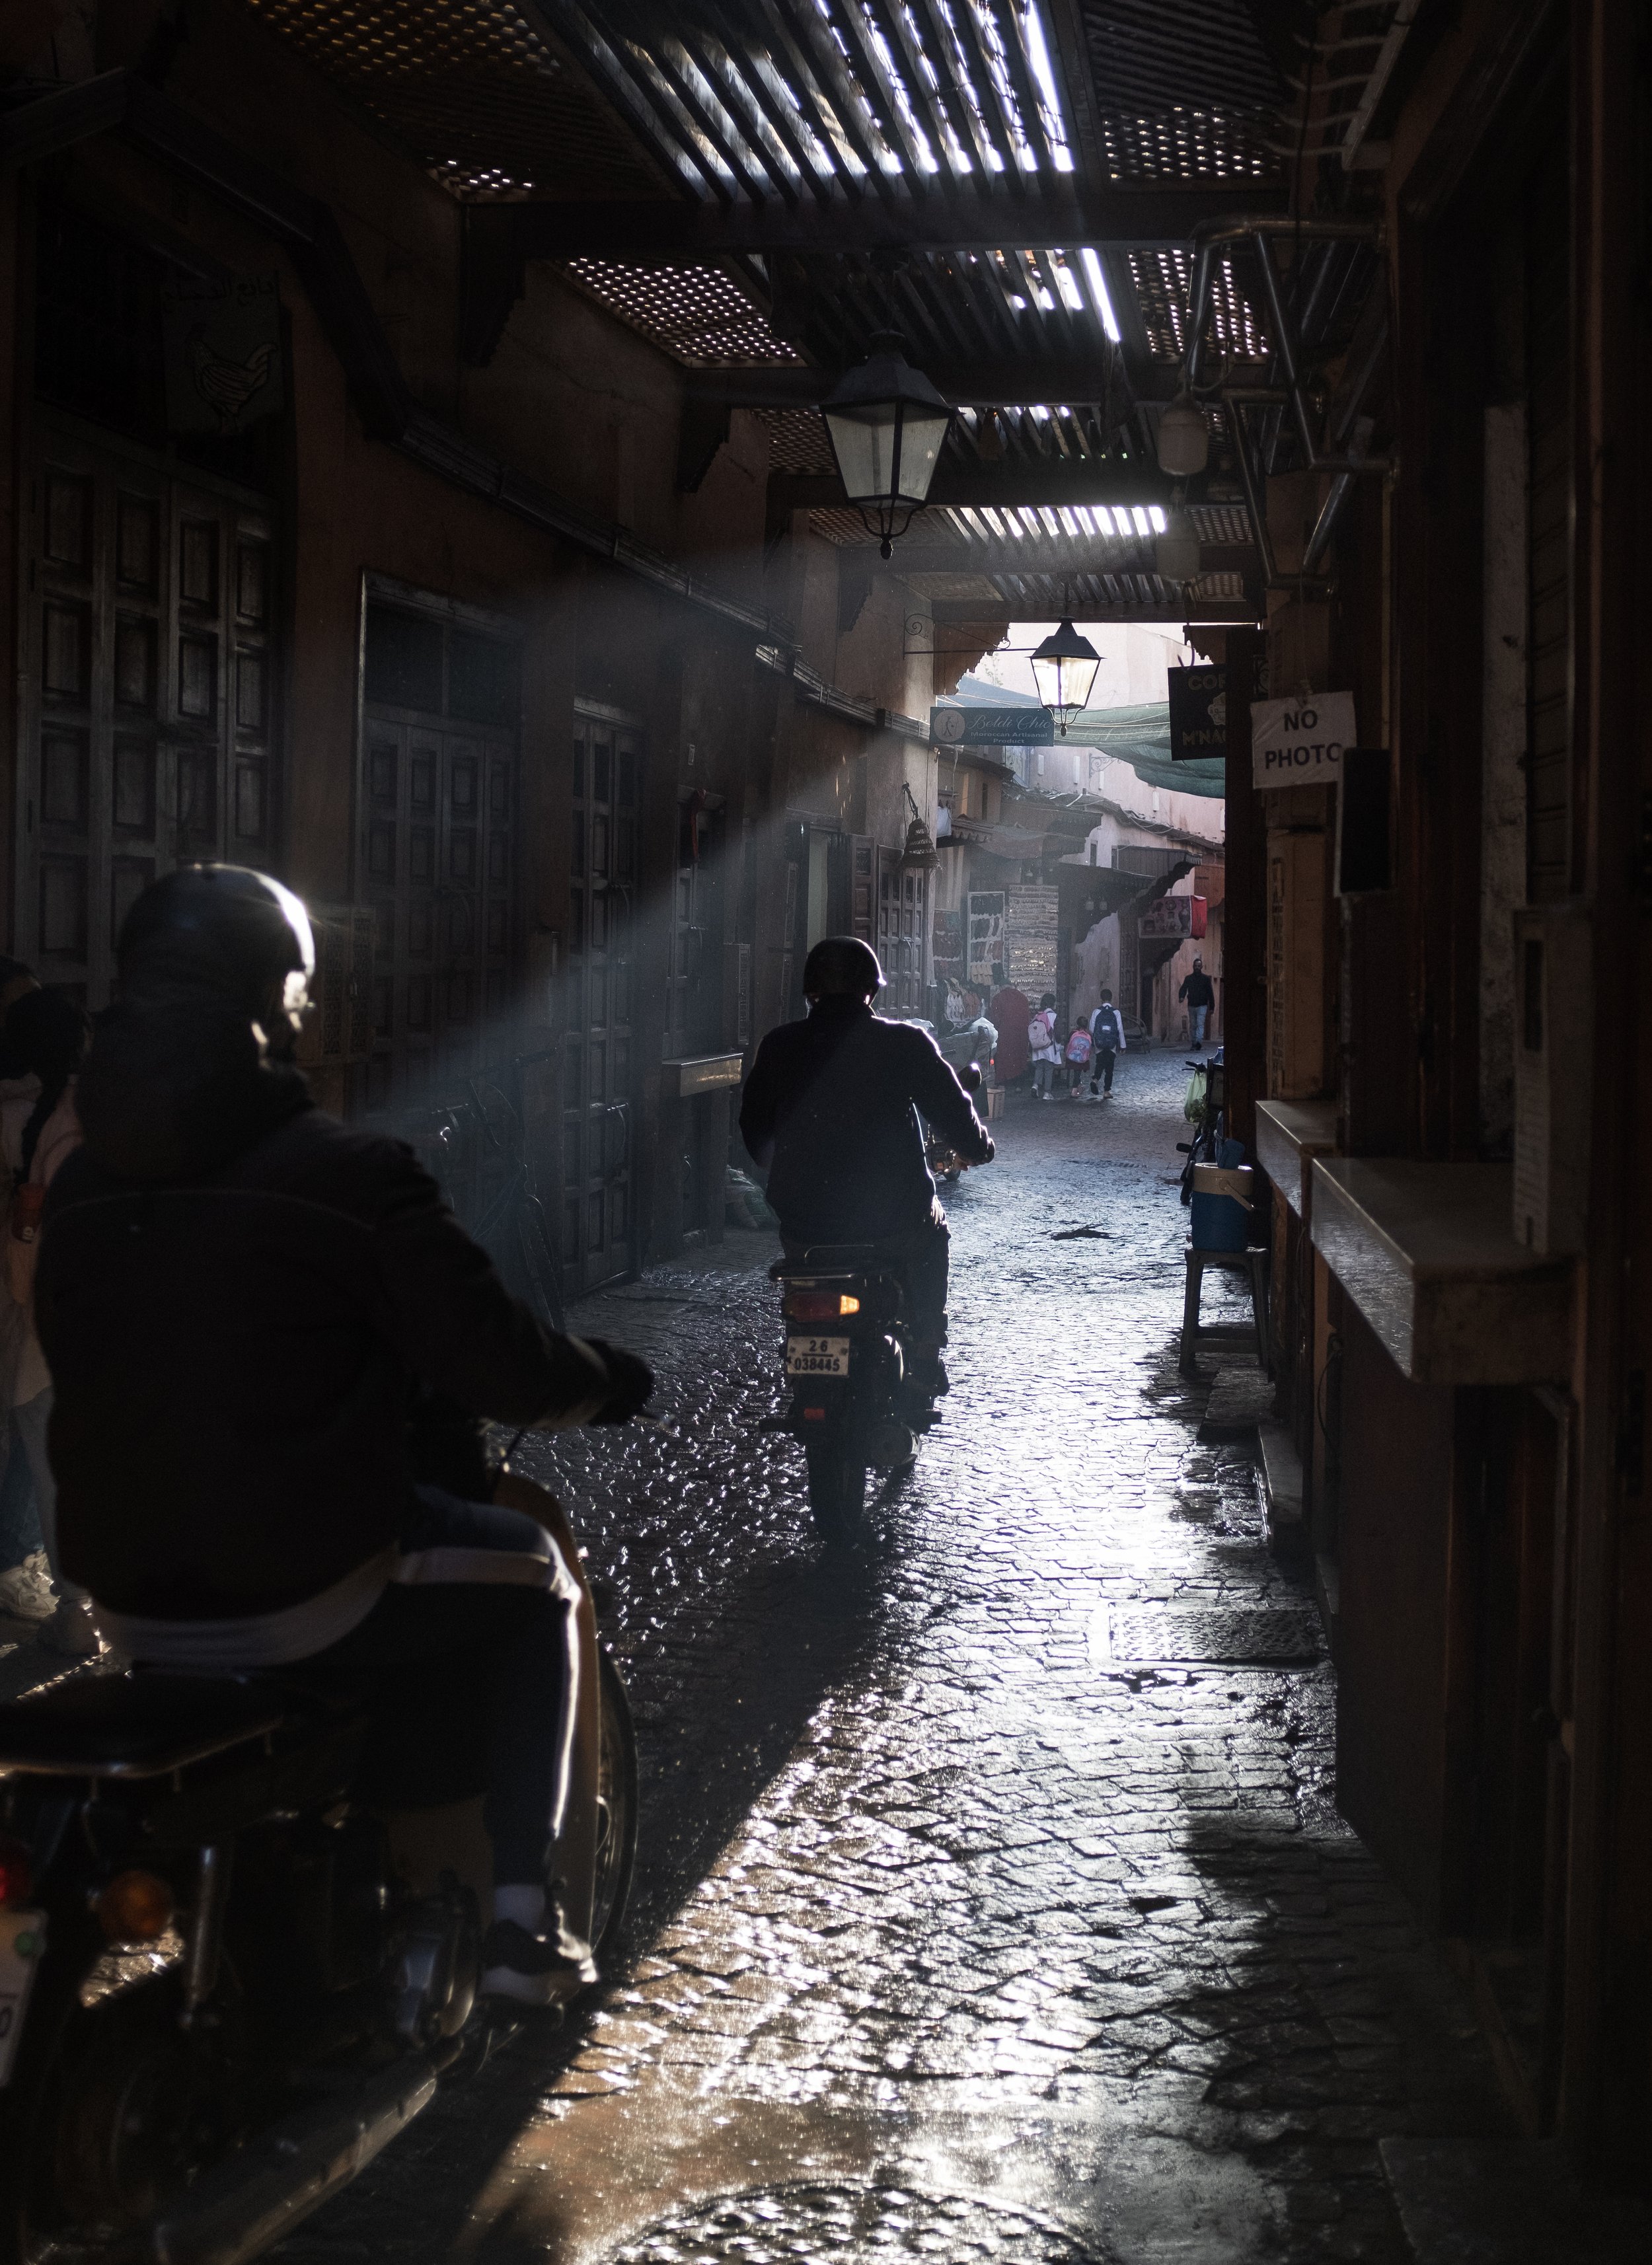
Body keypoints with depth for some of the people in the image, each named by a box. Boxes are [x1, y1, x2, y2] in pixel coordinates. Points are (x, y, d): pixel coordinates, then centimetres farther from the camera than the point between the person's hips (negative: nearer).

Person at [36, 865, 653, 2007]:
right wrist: (608, 1384, 9)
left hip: (128, 1598, 6)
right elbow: (496, 1361, -11)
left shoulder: (82, 1186, 4)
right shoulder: (350, 1172, -14)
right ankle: (522, 1918, 11)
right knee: (531, 1579, 20)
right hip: (307, 1591, -6)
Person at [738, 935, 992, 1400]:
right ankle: (924, 1369, 31)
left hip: (803, 1221, 1)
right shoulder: (905, 1044, -8)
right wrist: (979, 1148, 20)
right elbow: (956, 1117, -3)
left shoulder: (778, 1047, -1)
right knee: (931, 1226, 32)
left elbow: (754, 1134, 9)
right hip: (893, 1219, -1)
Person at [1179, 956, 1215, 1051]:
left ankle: (1199, 1042, -27)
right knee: (1192, 1025, 7)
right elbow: (1183, 989, -2)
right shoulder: (1188, 978, 8)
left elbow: (1210, 993, 5)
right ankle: (1194, 1044, 14)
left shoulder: (1206, 979, 4)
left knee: (1200, 1024, -15)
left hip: (1202, 1005, -3)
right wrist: (1181, 997, -26)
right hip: (1191, 1006, 3)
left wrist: (1212, 1007, 1)